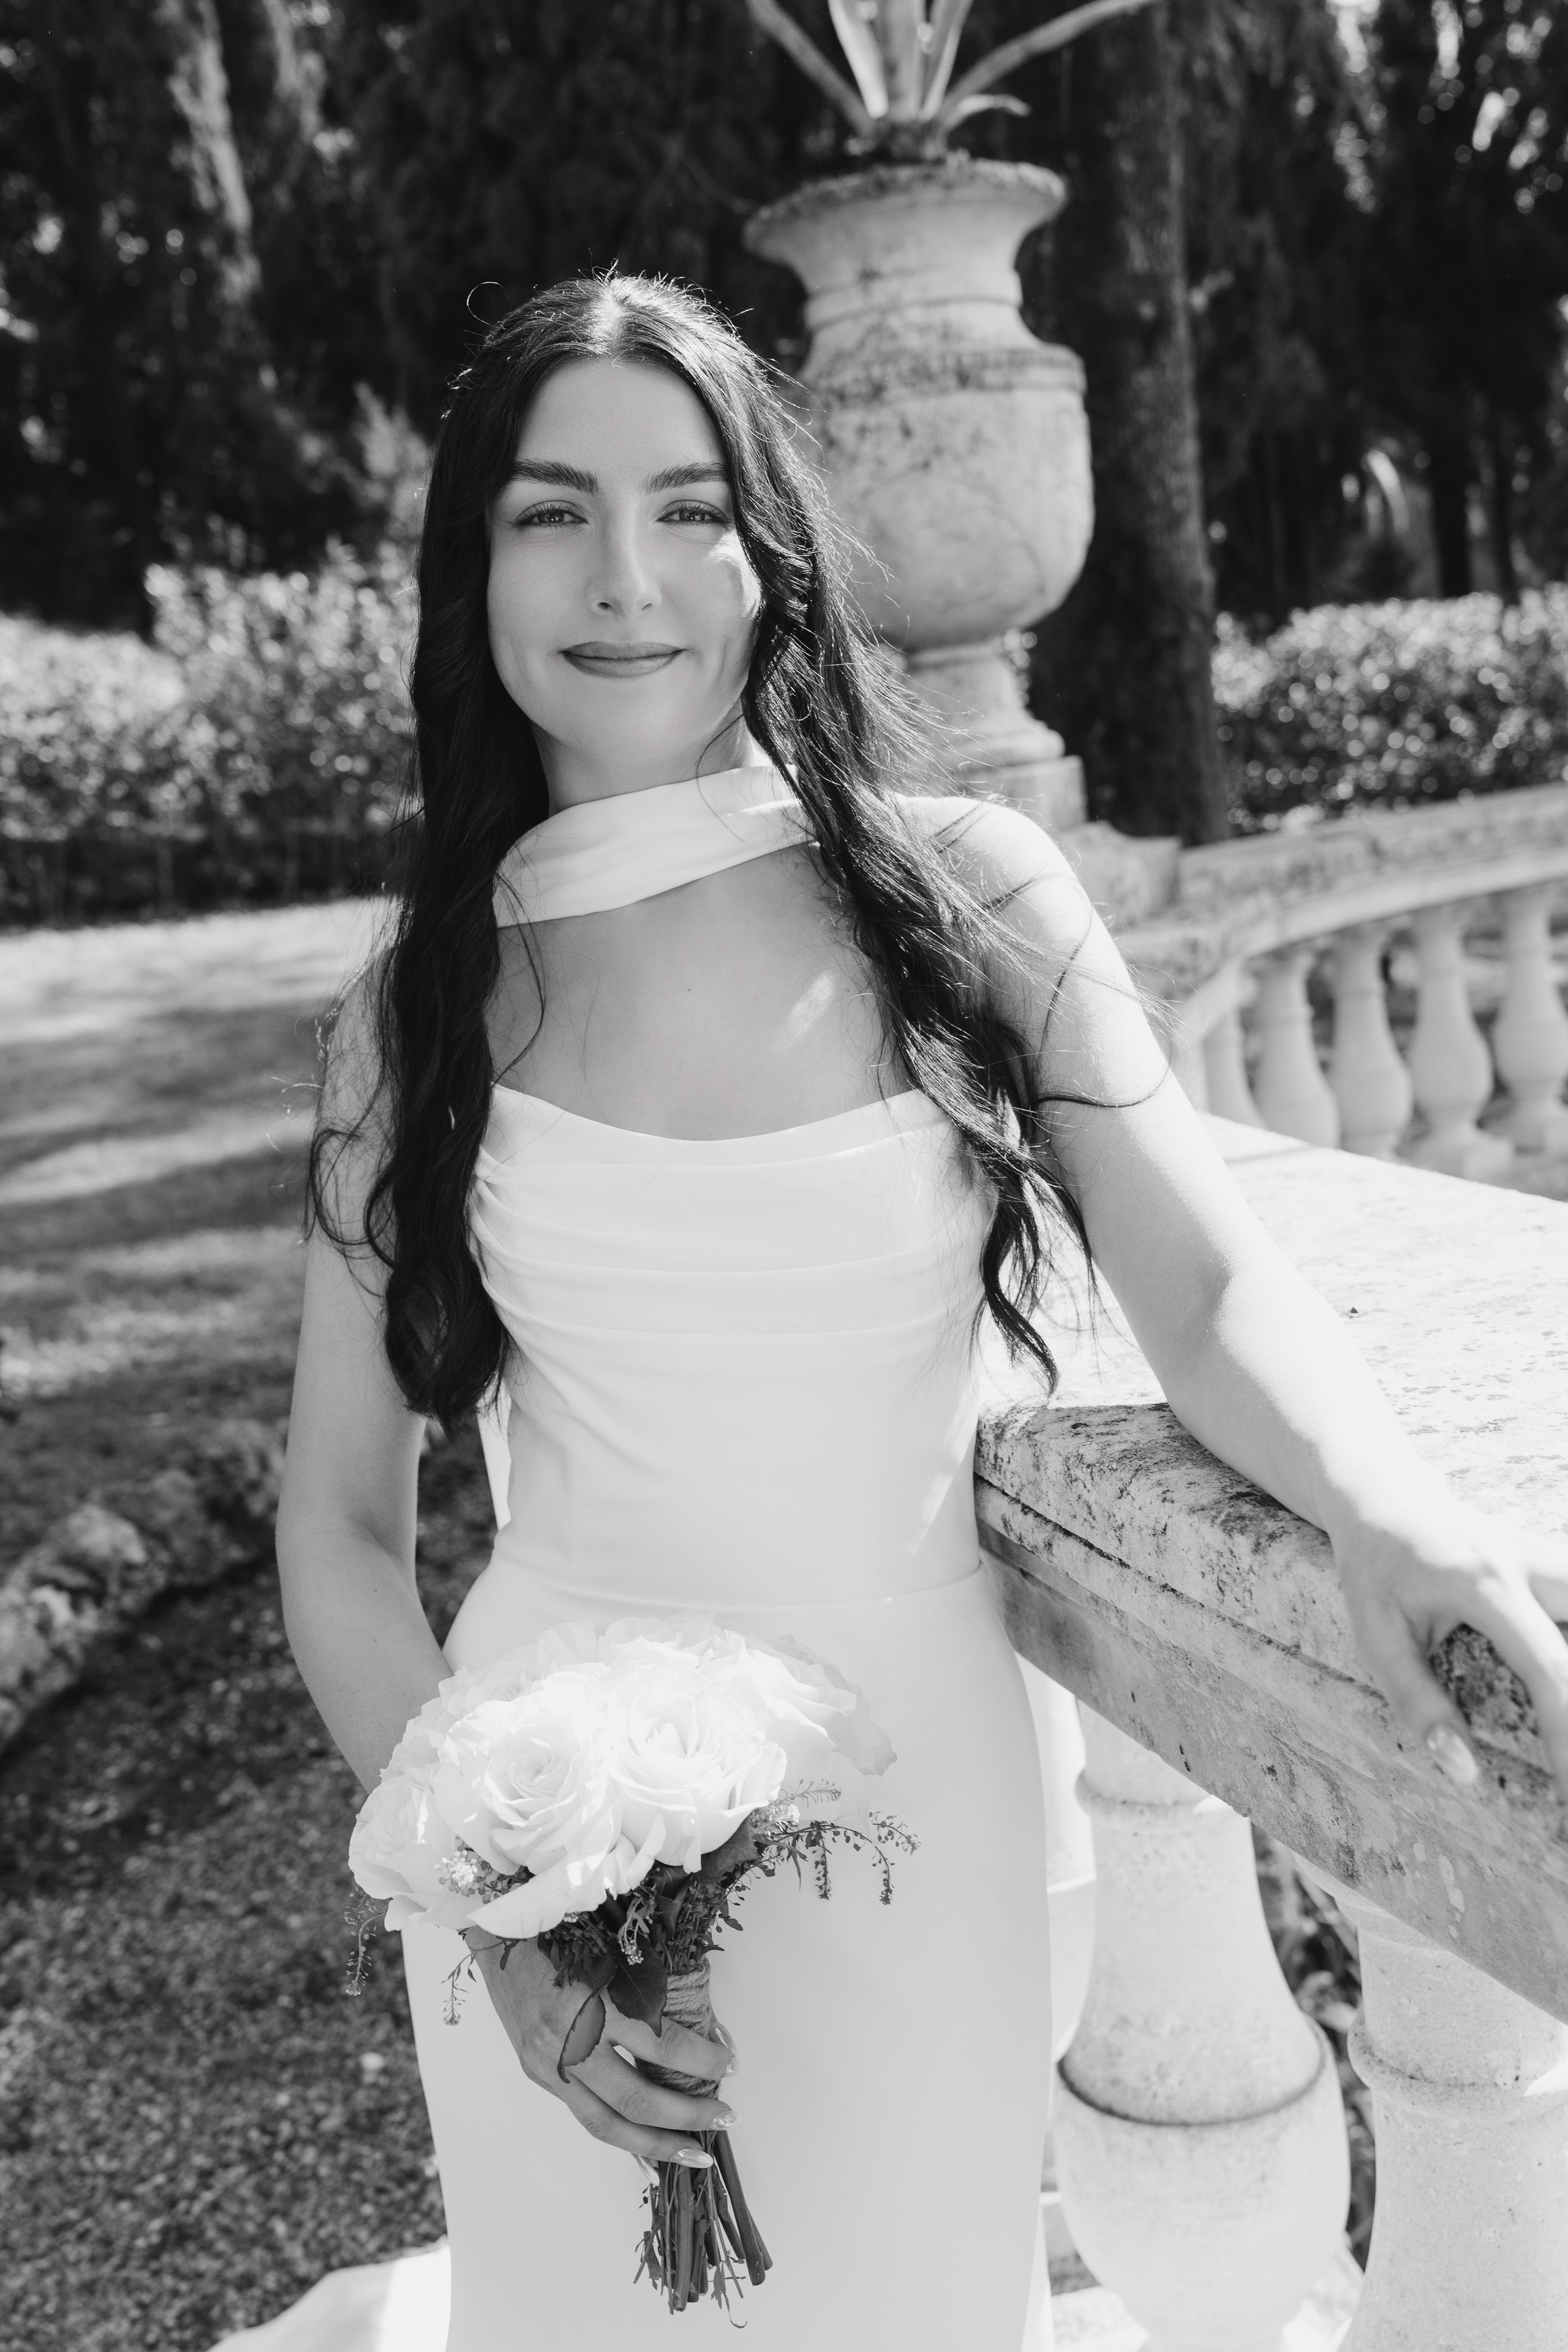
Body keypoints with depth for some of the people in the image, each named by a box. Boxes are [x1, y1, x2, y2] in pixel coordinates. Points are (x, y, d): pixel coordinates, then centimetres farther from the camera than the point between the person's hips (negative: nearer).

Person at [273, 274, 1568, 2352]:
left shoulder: (967, 896, -7)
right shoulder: (429, 1005, -4)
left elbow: (1213, 1290, -6)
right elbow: (341, 1522, 0)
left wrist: (1388, 1504, -26)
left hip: (907, 1786, -1)